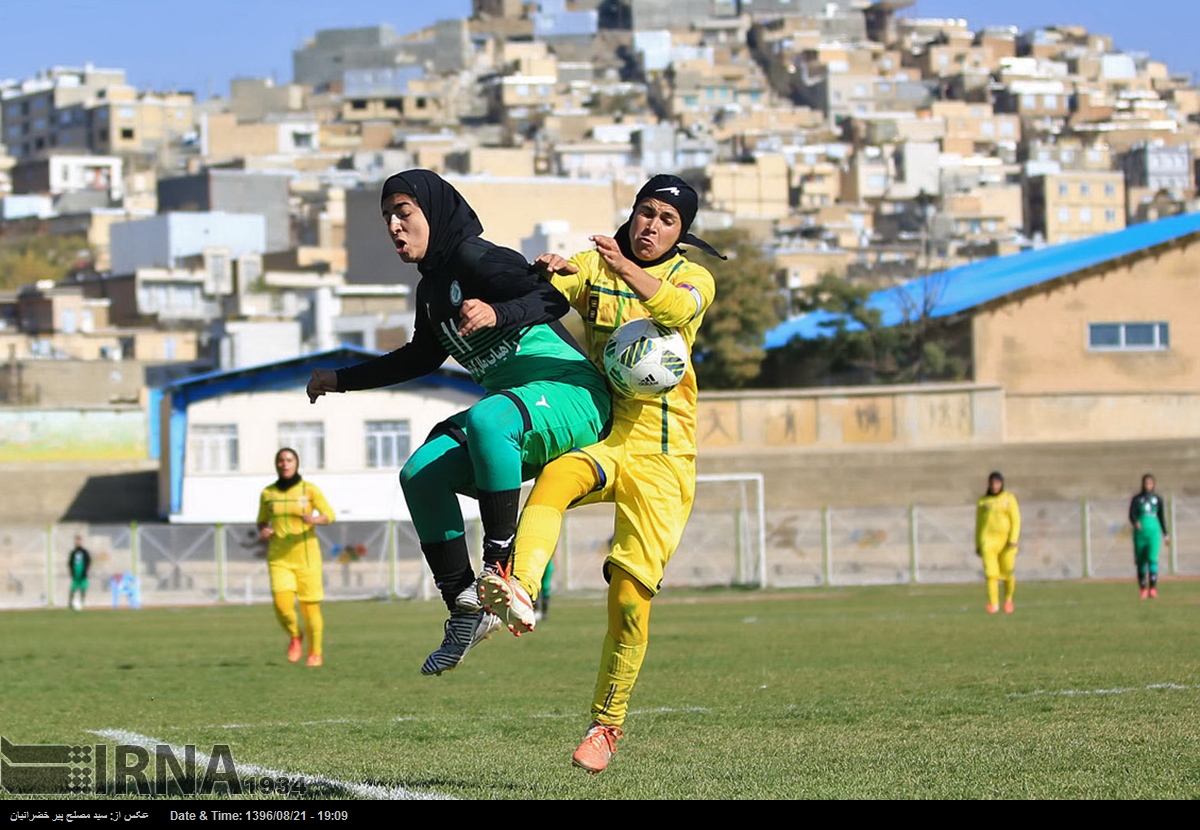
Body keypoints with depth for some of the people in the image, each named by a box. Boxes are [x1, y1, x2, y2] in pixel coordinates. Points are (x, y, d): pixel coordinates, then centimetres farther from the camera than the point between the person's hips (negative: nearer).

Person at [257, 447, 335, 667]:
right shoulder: (267, 493, 5)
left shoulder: (309, 489, -3)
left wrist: (314, 519, -27)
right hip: (279, 557, 1)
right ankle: (294, 637, 16)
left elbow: (329, 515, -5)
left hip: (306, 555, -1)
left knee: (310, 607, 0)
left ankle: (315, 652, 24)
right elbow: (262, 522, 16)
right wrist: (263, 531, -8)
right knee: (282, 605, -17)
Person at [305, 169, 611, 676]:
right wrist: (344, 380, 35)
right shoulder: (432, 286, 15)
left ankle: (503, 567, -30)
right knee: (421, 473, -5)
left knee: (484, 421, -39)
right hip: (514, 410, 9)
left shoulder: (476, 259, -12)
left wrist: (497, 314, -41)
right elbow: (423, 357, 33)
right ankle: (465, 609, -2)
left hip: (570, 393, -9)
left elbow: (552, 300, -24)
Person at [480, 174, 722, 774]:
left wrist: (627, 269, -38)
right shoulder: (593, 267, 10)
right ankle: (520, 593, -58)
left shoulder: (693, 278, 5)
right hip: (599, 436, 1)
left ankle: (607, 723, 9)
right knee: (558, 476, -37)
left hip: (661, 456, -1)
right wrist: (544, 273, -30)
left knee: (630, 599, -9)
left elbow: (679, 307, -20)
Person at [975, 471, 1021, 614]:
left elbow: (1016, 520, 0)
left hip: (1006, 541, -1)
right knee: (990, 572, -14)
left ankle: (1008, 598, 27)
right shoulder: (983, 501, 10)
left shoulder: (1009, 499, 5)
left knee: (1007, 573, 1)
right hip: (988, 540, 1)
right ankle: (993, 604, -16)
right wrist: (977, 546, 12)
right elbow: (978, 524, 15)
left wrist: (1013, 539, -13)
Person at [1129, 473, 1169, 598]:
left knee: (1152, 558, -17)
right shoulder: (1137, 499, 6)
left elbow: (1161, 517, 19)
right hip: (1140, 532, 0)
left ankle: (1153, 588, -22)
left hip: (1154, 533, 0)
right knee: (1141, 561, 2)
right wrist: (1135, 523, -28)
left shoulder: (1158, 499, 11)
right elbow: (1131, 515, -6)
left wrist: (1166, 534, 20)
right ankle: (1143, 589, 12)